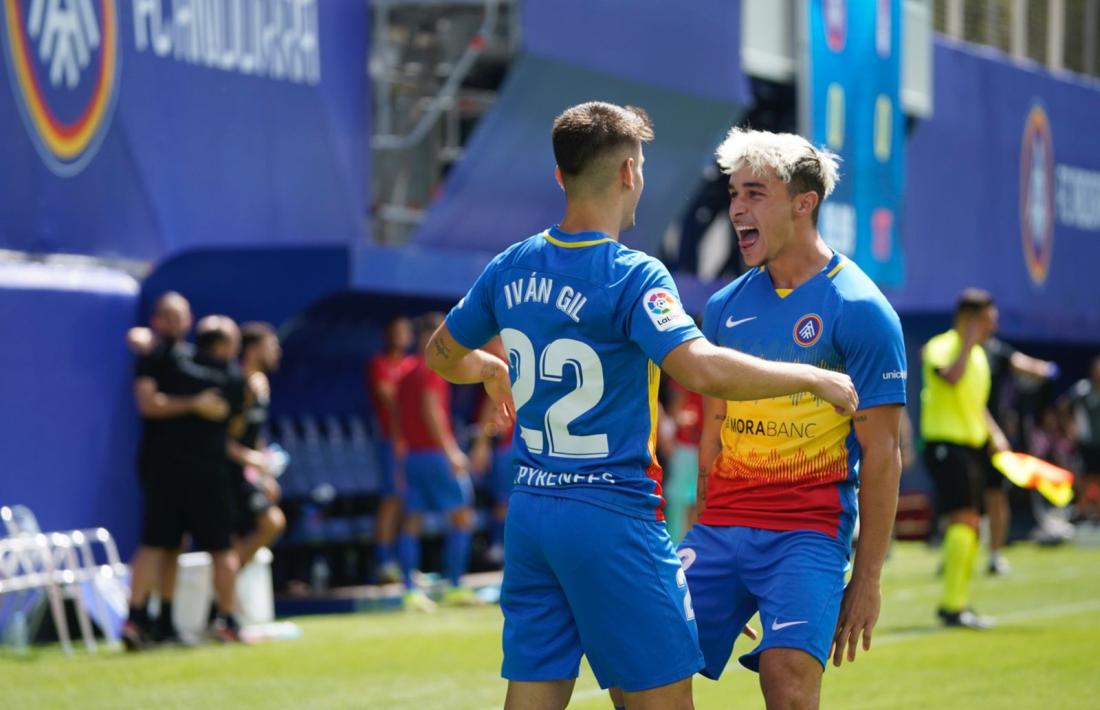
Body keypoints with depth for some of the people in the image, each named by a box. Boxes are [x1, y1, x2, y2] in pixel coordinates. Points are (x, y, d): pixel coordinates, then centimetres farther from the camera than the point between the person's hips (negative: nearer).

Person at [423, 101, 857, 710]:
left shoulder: (509, 269, 7)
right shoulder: (632, 275, -14)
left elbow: (442, 353, 22)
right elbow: (701, 369, -28)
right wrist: (814, 378, -17)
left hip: (529, 511, 7)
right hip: (613, 516, -7)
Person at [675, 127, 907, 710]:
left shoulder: (858, 309, -5)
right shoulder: (725, 307, 12)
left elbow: (881, 455, -5)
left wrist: (867, 579, -8)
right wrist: (701, 540, 16)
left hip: (807, 533, -5)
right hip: (720, 528, 5)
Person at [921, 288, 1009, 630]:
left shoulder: (979, 355, 17)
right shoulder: (939, 348, -11)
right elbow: (952, 376, -33)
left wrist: (995, 434, 14)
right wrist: (969, 341, -23)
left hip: (973, 445, 9)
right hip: (945, 443, -9)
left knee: (970, 525, 11)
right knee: (963, 518, -19)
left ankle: (956, 604, 20)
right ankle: (953, 604, -19)